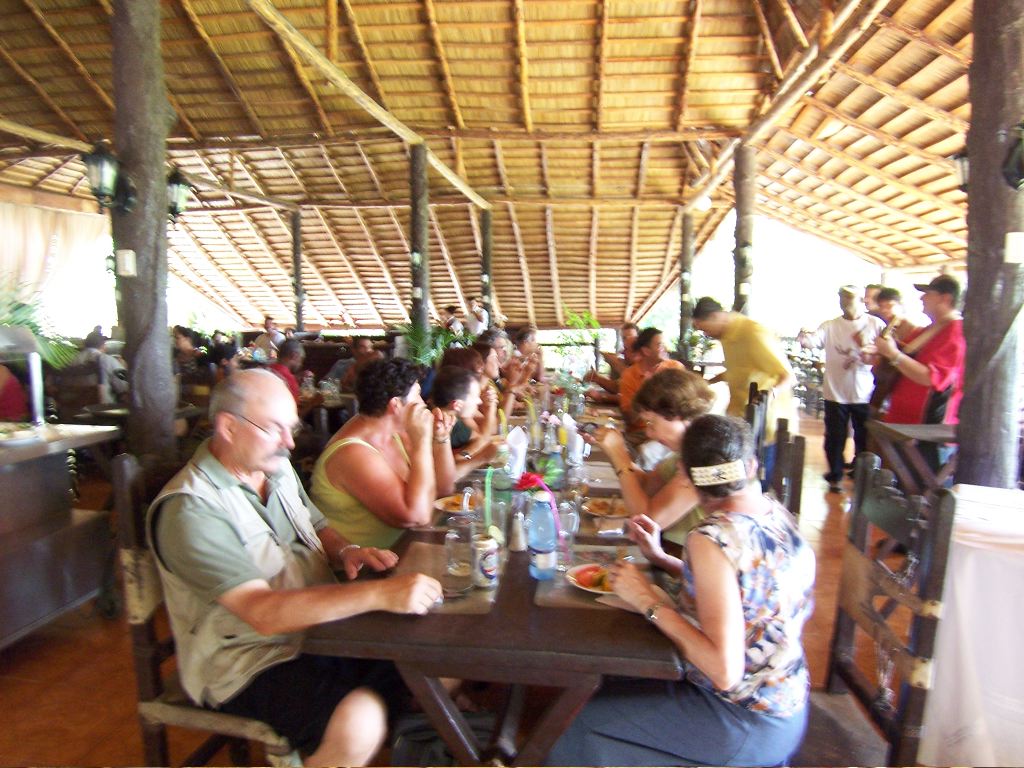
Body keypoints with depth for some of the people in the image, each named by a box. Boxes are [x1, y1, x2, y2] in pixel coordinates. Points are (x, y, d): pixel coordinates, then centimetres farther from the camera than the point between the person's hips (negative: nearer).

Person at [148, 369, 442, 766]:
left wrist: (347, 552, -8)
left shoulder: (277, 469, 4)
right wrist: (378, 593, -37)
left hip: (319, 627, 8)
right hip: (250, 661, -7)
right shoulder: (190, 509, -21)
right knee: (358, 726, -30)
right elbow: (265, 613, -29)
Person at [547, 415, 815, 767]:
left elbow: (725, 670, -30)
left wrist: (649, 602, -22)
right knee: (627, 682, 18)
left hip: (748, 723, -8)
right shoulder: (777, 514, -3)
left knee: (594, 718, 4)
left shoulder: (711, 539, -28)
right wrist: (659, 558, 7)